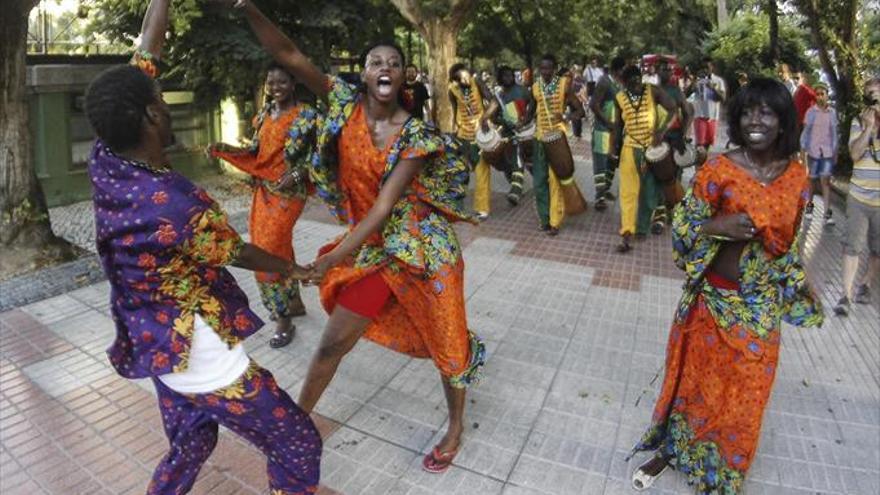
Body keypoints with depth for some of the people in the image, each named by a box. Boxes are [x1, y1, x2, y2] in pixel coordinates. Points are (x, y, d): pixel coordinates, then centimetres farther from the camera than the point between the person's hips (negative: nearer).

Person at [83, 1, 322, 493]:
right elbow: (240, 253, -9)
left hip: (154, 346, 9)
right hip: (202, 359, -8)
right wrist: (294, 269, 9)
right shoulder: (180, 204, -30)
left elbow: (145, 57, -1)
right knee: (297, 445, 7)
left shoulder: (104, 162, -9)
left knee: (189, 445, 29)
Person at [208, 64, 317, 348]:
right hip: (263, 190, 7)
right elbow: (255, 153, 14)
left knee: (269, 250, -9)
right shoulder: (264, 115, 12)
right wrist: (224, 148, 1)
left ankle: (284, 321, 2)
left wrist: (295, 174, -25)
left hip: (288, 192, -7)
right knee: (279, 246, 13)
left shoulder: (306, 114, -8)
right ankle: (294, 302, 30)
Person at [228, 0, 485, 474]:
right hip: (372, 247, 3)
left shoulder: (415, 133, -14)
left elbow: (385, 205, -20)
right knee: (333, 342, 9)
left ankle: (456, 425, 35)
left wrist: (335, 257, -23)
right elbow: (289, 55, -9)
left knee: (445, 340, 10)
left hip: (419, 244, -3)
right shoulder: (345, 103, -1)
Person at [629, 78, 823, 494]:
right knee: (697, 377, 12)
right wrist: (718, 226, -26)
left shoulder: (796, 176, -2)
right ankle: (669, 449, 38)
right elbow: (683, 227, -9)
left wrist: (797, 290, 9)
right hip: (714, 297, -3)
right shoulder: (718, 169, -12)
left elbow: (793, 242, 9)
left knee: (746, 390, 15)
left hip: (763, 305, 3)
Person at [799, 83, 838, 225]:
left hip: (828, 151, 1)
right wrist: (802, 150, -5)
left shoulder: (832, 112, 3)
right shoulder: (810, 112, -3)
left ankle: (828, 213, -7)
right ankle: (810, 204, 31)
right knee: (813, 179, 9)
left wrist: (835, 151, 8)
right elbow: (805, 132, 1)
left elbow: (834, 133, 9)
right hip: (813, 151, 0)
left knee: (825, 180, -7)